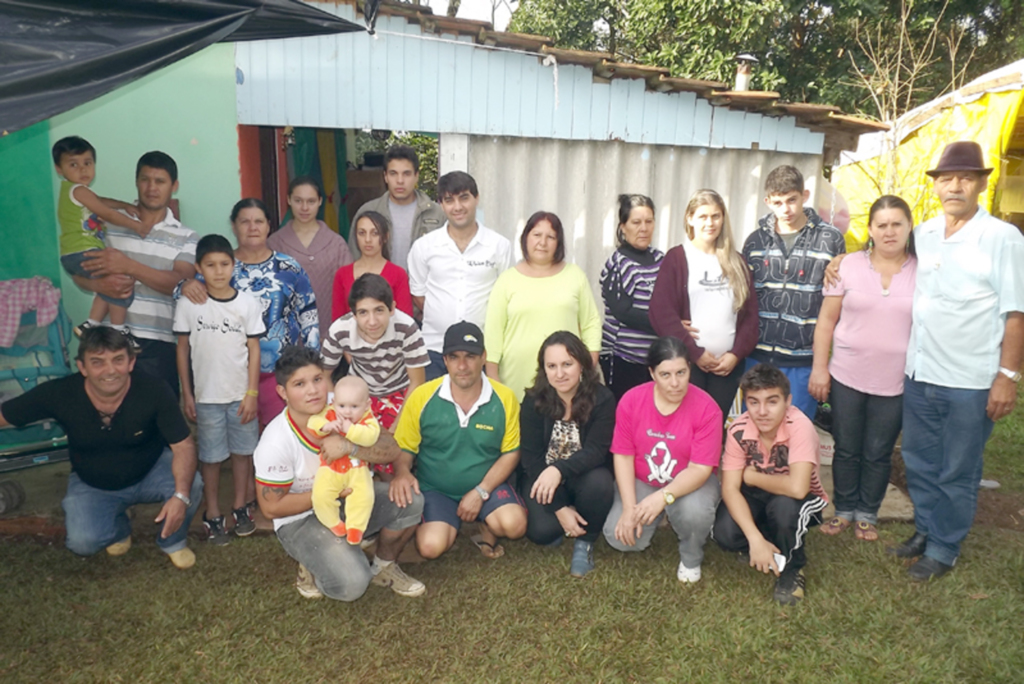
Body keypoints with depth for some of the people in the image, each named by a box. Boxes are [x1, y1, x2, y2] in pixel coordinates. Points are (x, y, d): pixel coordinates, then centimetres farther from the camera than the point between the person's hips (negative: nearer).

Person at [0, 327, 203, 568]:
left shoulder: (154, 391, -30)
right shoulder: (57, 394, -26)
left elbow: (183, 446, -29)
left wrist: (181, 496, -45)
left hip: (152, 472, -1)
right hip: (92, 484, 1)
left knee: (191, 484, -30)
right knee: (83, 542, -22)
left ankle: (172, 541, 4)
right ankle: (119, 529, 18)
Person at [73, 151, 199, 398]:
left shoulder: (186, 238, 5)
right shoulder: (110, 224, 10)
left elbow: (180, 283, -10)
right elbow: (78, 270, 9)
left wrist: (129, 266, -19)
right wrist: (100, 285, -14)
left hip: (160, 344, -1)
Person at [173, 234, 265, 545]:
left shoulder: (248, 303, -6)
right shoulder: (188, 304, -7)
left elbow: (254, 350, -2)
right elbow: (182, 349, 0)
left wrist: (252, 393, -4)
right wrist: (186, 394, 0)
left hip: (241, 394, 1)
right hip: (207, 395, -1)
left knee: (242, 451, 13)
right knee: (211, 456, 10)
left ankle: (241, 506, 31)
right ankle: (212, 514, 25)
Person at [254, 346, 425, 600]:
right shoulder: (275, 442, -24)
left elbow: (391, 450, -19)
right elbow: (271, 507, -16)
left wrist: (348, 446, -37)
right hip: (301, 519, -5)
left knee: (410, 501, -19)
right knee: (352, 584, -26)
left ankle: (383, 567, 8)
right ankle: (312, 566, 9)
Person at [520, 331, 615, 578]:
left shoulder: (602, 398, -16)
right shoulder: (534, 401, -13)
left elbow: (596, 450, -22)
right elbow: (531, 458, -12)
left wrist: (559, 470, -43)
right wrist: (560, 508, -20)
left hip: (584, 474, 0)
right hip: (542, 477, 0)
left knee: (599, 484, -34)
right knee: (541, 531, -24)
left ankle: (584, 542, -6)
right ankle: (562, 522, 13)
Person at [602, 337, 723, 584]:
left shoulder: (706, 408, -20)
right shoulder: (631, 400, -13)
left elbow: (700, 469, -22)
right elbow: (623, 455, -10)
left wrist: (664, 496, -37)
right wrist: (629, 508, -19)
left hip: (690, 483, -2)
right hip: (642, 482, 3)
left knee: (695, 512, -36)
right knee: (620, 537, -17)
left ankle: (691, 558, 1)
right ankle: (659, 518, 19)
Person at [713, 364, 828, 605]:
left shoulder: (800, 427, -31)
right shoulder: (738, 430, -20)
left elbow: (796, 488, -42)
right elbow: (730, 488, -21)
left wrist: (751, 476, -24)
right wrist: (755, 538, -34)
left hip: (800, 500, -3)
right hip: (757, 495, 3)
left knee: (783, 505, -38)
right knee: (724, 533, -25)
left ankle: (792, 567, -6)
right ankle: (775, 551, 9)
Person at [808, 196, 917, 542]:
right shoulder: (849, 266, -1)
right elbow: (826, 320, 1)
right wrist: (819, 367, -3)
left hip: (895, 383, 0)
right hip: (847, 377, 0)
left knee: (878, 454, 11)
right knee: (846, 449, 11)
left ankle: (867, 514, 29)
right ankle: (844, 509, 29)